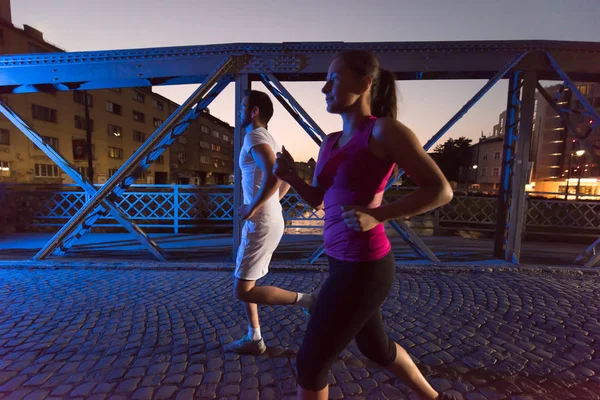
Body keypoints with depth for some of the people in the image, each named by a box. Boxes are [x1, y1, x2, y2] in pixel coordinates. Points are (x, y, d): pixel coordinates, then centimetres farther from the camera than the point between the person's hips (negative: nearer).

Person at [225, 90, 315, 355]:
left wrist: (252, 208, -19)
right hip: (266, 222, 10)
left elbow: (273, 176, -29)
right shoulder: (268, 140, 18)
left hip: (261, 224, -10)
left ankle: (305, 301, 1)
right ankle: (254, 339, 28)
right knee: (244, 284, 17)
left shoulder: (254, 136, -12)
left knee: (242, 291, -1)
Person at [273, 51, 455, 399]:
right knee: (375, 346, 29)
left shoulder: (385, 129, -12)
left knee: (310, 363, 9)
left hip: (363, 267, -8)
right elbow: (317, 199, 14)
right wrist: (291, 176, -4)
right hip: (346, 262, 9)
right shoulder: (331, 142, 10)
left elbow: (441, 190, -11)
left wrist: (377, 215, -22)